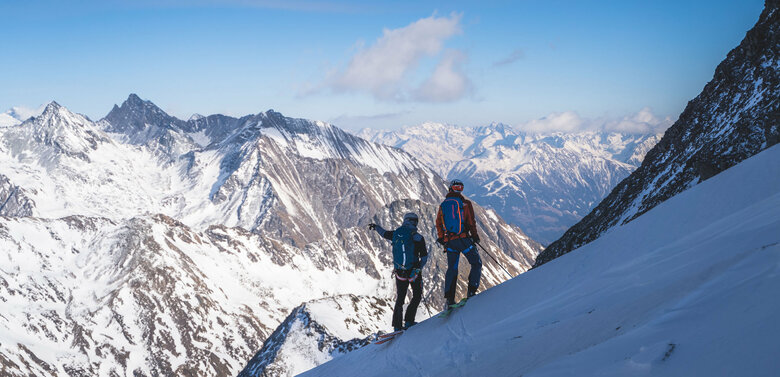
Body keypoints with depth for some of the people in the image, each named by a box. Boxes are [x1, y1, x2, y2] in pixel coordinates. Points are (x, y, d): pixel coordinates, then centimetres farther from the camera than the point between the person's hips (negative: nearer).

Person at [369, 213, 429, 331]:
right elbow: (424, 258, -7)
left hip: (399, 272, 4)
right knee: (417, 296, 14)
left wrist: (375, 227, 41)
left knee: (400, 298, 16)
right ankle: (409, 322, 3)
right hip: (414, 271, -4)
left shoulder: (395, 234, 1)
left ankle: (397, 326, 15)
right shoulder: (418, 237, -9)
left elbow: (383, 232, 20)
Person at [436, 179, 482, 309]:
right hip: (463, 239, -4)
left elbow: (438, 223, 11)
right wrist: (475, 236, 6)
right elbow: (471, 222, -5)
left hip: (449, 241, 4)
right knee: (476, 264, 10)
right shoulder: (465, 203, -3)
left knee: (452, 269, 12)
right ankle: (471, 291, -4)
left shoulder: (443, 205, 8)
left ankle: (449, 298, 3)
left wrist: (441, 239, 21)